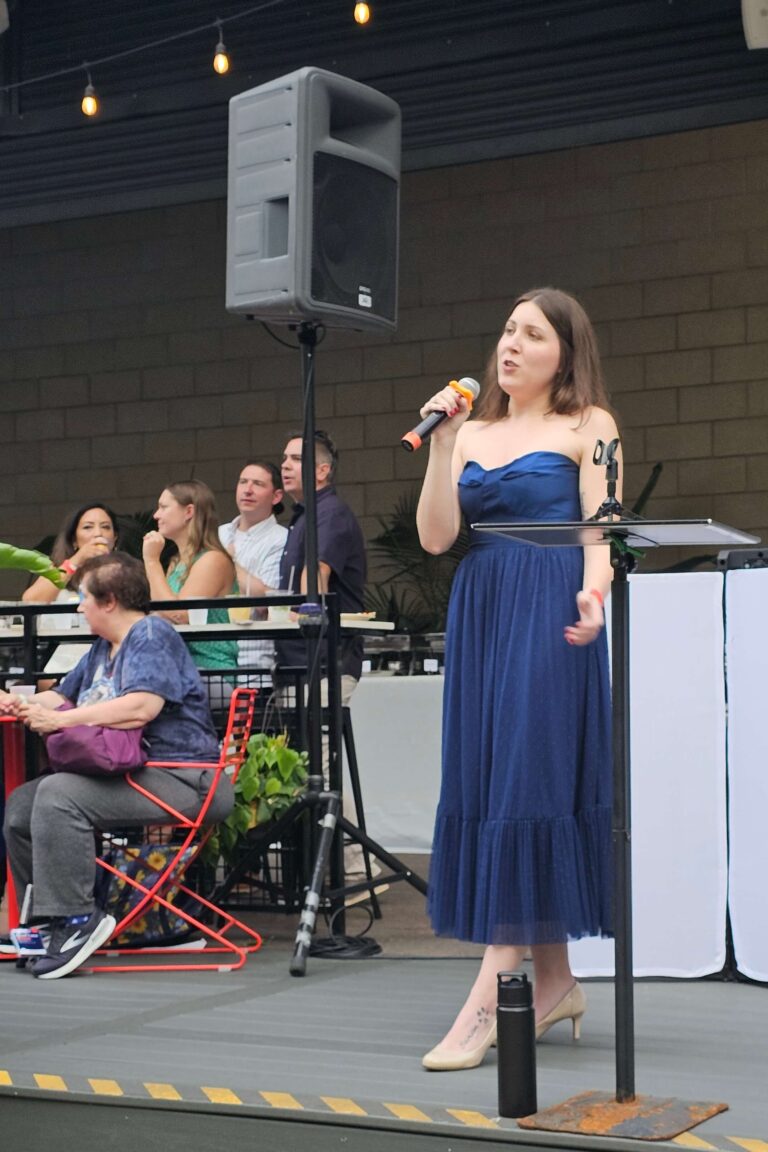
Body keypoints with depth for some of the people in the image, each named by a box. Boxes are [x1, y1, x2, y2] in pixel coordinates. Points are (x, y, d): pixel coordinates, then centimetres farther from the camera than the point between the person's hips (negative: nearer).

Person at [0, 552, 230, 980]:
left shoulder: (152, 636, -9)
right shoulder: (103, 649, 22)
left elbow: (141, 707, -25)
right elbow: (64, 697, 33)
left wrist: (60, 720, -23)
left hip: (180, 779, -10)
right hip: (127, 773, 10)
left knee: (58, 794, -28)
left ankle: (76, 919, -25)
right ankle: (41, 921, 10)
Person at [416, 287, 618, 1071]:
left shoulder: (587, 425, 4)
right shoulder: (473, 431, 16)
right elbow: (436, 537, 7)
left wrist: (593, 594, -27)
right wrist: (441, 444, -2)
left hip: (550, 617, -6)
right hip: (481, 615, 6)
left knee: (526, 782, -11)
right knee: (485, 785, 4)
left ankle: (488, 998, -14)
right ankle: (553, 981, 14)